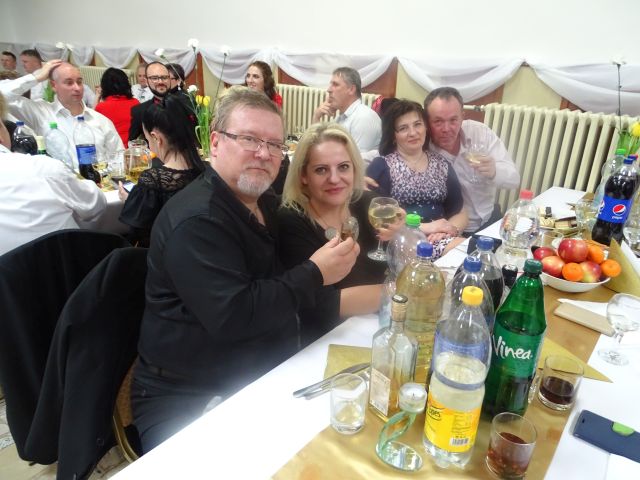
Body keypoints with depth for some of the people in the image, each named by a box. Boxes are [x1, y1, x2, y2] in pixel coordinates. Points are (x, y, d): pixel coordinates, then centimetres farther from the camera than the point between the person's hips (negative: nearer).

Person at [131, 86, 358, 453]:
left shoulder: (269, 204, 8)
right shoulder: (196, 219, -20)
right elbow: (232, 316, -28)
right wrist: (315, 275, -21)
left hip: (265, 378, 7)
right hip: (186, 398, -7)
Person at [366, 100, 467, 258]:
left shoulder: (442, 165, 16)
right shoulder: (381, 166, 2)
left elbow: (460, 213, 16)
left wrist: (451, 228, -7)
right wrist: (425, 227, -13)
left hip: (440, 238, 5)